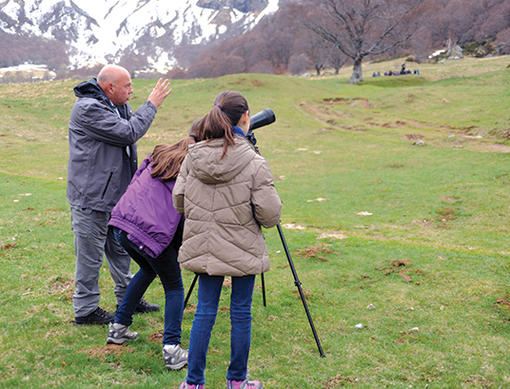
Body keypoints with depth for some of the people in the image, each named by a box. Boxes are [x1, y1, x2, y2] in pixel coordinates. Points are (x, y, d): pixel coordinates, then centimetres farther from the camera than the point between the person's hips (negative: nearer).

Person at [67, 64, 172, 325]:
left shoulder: (116, 106, 12)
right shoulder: (87, 109, -19)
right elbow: (129, 133, -22)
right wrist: (151, 105, -15)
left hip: (114, 194, 10)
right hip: (91, 196, -10)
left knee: (120, 248, 19)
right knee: (90, 255, 1)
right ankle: (86, 310, 13)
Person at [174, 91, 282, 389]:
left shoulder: (192, 157, -4)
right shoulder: (254, 163, -17)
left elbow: (178, 202, 4)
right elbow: (270, 215, -14)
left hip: (204, 247, 4)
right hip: (243, 250, -4)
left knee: (205, 310, 12)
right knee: (241, 312, 10)